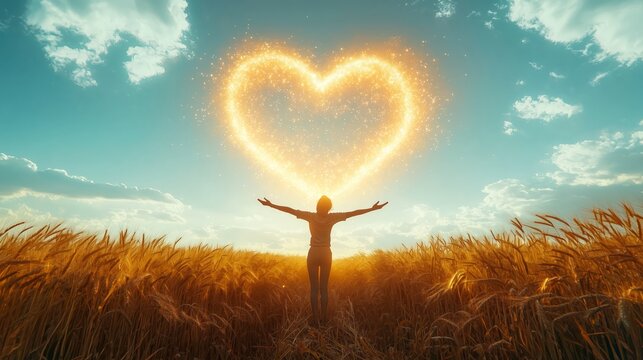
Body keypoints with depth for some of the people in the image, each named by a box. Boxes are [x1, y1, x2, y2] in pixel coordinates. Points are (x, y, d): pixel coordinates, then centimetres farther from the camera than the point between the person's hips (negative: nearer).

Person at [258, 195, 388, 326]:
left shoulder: (311, 216, -12)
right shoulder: (332, 217, -10)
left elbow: (290, 210, -11)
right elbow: (353, 213, -9)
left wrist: (270, 204, -7)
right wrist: (372, 208, -4)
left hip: (313, 254, -1)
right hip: (326, 254, 1)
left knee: (314, 288, 6)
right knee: (324, 288, 10)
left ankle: (315, 319, 7)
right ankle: (324, 319, 14)